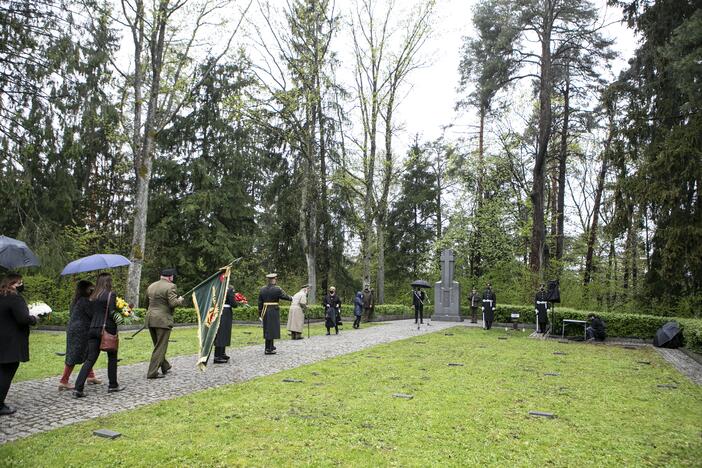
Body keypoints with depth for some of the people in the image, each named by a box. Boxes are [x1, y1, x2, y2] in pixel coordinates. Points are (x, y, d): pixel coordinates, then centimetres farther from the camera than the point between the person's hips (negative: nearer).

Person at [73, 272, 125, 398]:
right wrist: (120, 317, 3)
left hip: (93, 329, 5)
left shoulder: (93, 297, 10)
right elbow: (113, 313, -15)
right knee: (112, 357, 12)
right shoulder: (111, 294, -9)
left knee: (90, 359, 6)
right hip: (107, 329, -5)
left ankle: (78, 388, -3)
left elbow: (89, 313, 9)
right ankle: (112, 385, 20)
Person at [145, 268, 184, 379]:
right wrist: (180, 300, 0)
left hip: (150, 319, 8)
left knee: (158, 345, 19)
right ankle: (152, 372, -1)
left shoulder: (151, 286, 12)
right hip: (163, 320, -8)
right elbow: (173, 303, -19)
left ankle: (165, 366, 33)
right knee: (160, 347, 0)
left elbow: (149, 301, 17)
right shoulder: (170, 286, -11)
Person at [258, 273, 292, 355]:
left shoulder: (262, 289, 6)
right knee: (272, 329, 0)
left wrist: (260, 314, 12)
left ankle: (271, 346, 30)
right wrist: (291, 298, 20)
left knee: (267, 329, 17)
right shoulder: (277, 289, -11)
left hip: (265, 311, 6)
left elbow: (260, 303, 7)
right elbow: (285, 296, -1)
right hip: (274, 311, -6)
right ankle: (268, 349, 1)